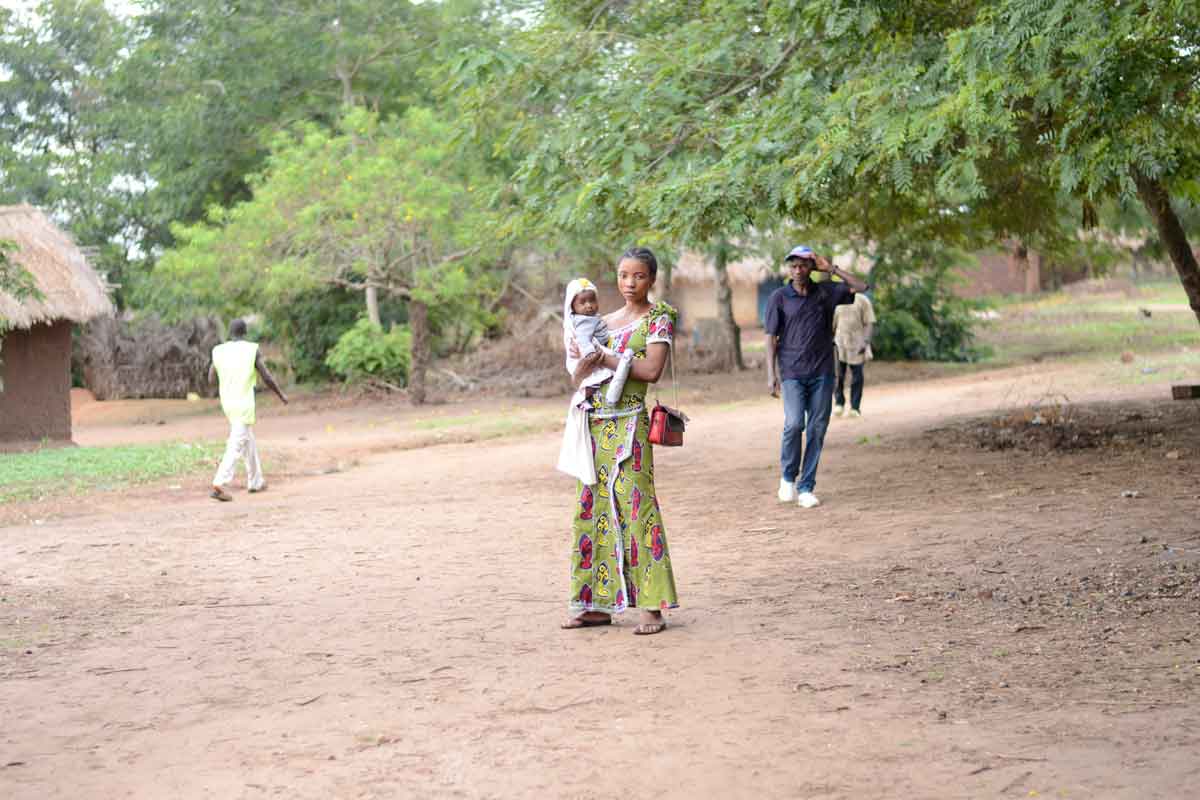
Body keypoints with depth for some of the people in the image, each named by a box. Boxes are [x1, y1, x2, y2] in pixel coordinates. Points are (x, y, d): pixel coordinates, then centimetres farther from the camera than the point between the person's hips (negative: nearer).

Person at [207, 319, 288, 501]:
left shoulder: (219, 351, 2)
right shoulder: (252, 350, -10)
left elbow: (211, 379, 12)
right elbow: (267, 378, -9)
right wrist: (281, 395, 7)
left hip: (227, 404, 6)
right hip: (244, 405, -6)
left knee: (248, 440, 21)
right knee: (236, 446, -9)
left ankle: (255, 482, 29)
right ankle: (218, 485, -22)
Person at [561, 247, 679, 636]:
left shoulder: (658, 319, 0)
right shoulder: (606, 322, 18)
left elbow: (652, 370, -15)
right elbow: (579, 377, 16)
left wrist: (606, 359, -10)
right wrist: (587, 362, -6)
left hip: (629, 424, -7)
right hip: (596, 424, 7)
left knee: (635, 505, -10)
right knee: (592, 507, 6)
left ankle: (652, 606, -8)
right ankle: (597, 603, 13)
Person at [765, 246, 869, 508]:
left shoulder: (825, 292, 7)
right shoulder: (779, 297, 1)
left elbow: (861, 287, 6)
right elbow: (771, 337, 1)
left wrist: (832, 269, 0)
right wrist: (771, 374, -7)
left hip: (822, 373, 3)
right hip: (792, 373, -2)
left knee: (817, 429, 1)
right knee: (794, 423, -18)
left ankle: (806, 488, 8)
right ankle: (788, 477, 4)